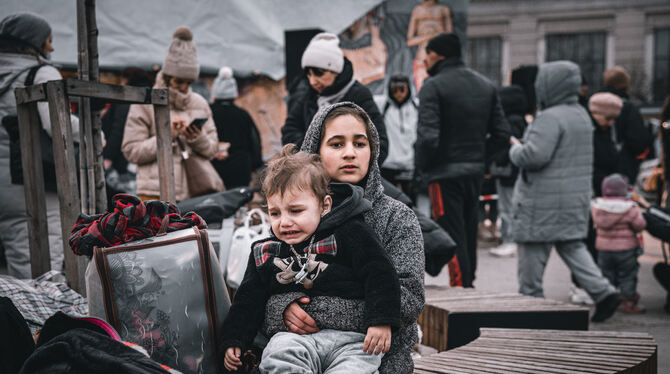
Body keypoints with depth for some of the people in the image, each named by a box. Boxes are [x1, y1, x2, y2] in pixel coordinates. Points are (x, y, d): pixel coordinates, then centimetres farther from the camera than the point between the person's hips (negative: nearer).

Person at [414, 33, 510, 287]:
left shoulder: (433, 86, -10)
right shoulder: (486, 86, 12)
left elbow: (428, 136, -20)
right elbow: (502, 133, 9)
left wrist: (421, 168, -6)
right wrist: (479, 156, 13)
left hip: (445, 173, -7)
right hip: (476, 172, 7)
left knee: (453, 238, -4)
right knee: (469, 234, 16)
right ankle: (469, 281, 23)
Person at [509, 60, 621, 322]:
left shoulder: (551, 118, -18)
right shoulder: (581, 115, 13)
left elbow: (535, 155, -27)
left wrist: (515, 148, -6)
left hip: (544, 198, -9)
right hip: (576, 196, 9)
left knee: (532, 249, 2)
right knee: (572, 245, 14)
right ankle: (603, 292, 3)